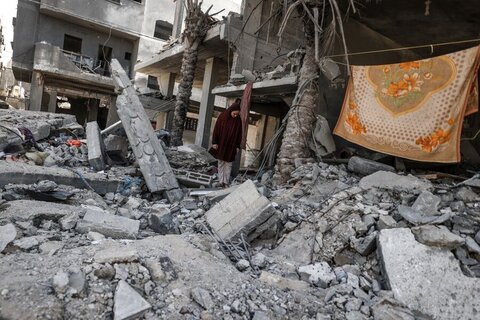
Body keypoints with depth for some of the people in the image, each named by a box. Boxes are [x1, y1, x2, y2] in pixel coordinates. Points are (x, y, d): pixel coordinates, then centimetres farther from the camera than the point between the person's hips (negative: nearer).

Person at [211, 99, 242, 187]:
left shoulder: (238, 120, -3)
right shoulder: (222, 116, -7)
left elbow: (239, 133, 2)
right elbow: (216, 129, -5)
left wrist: (238, 146, 1)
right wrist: (214, 142, -7)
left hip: (231, 146, 0)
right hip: (221, 144, 0)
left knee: (228, 164, 2)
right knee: (221, 163, 6)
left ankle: (226, 182, 6)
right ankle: (221, 181, 13)